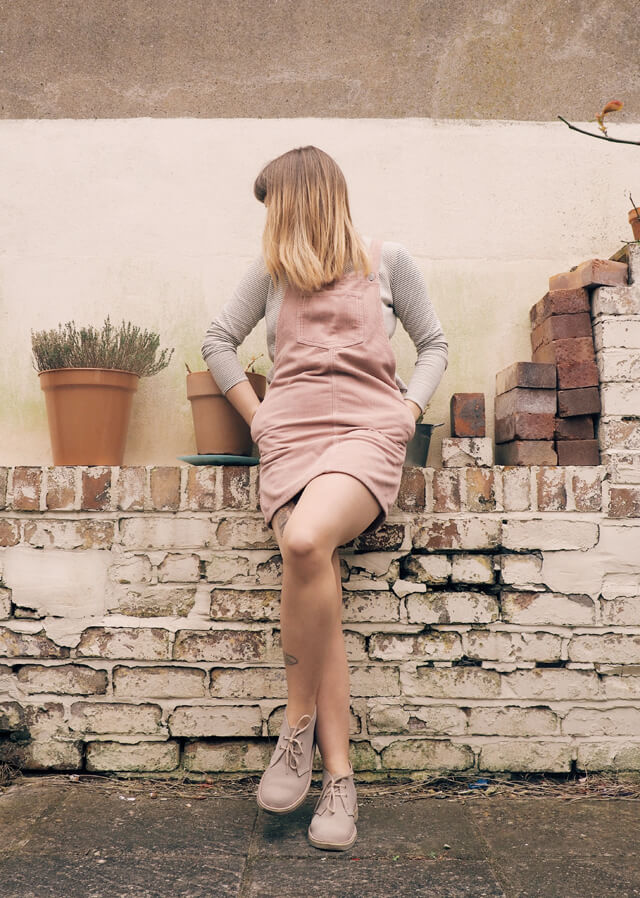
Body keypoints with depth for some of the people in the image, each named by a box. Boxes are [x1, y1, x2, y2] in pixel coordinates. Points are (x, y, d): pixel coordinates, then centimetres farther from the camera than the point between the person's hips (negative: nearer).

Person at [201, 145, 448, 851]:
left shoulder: (387, 260, 14)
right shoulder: (272, 269, 20)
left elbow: (434, 343, 18)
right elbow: (218, 340, 23)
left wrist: (408, 411, 2)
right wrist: (255, 414, 11)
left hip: (367, 429, -2)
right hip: (290, 434, 3)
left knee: (306, 541, -33)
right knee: (317, 584, -18)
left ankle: (299, 723, -12)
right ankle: (339, 778, -5)